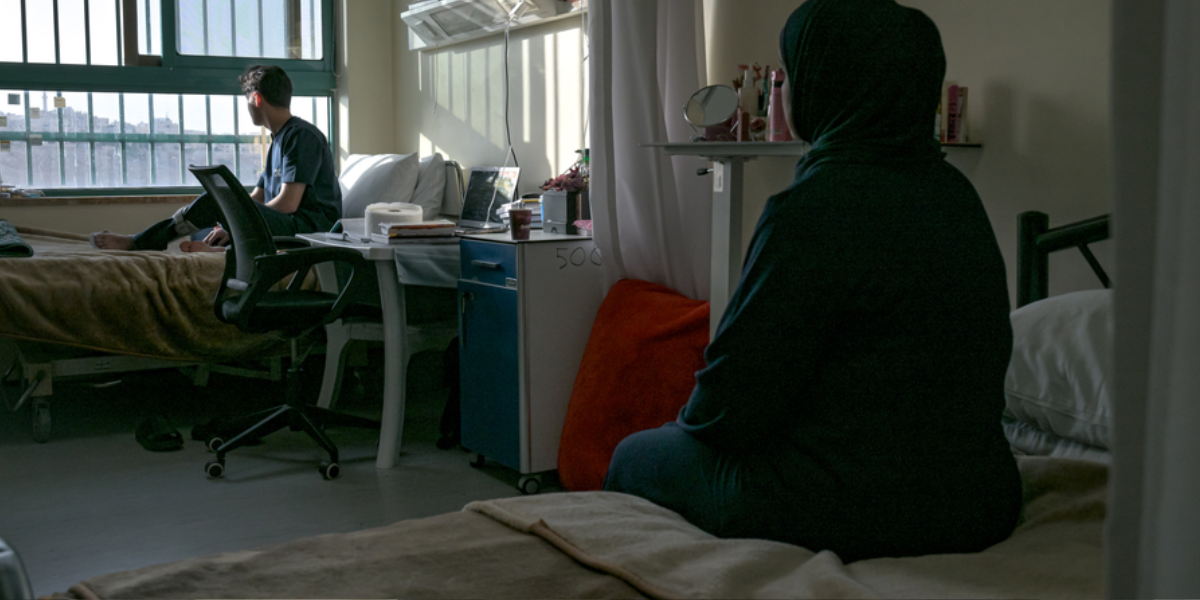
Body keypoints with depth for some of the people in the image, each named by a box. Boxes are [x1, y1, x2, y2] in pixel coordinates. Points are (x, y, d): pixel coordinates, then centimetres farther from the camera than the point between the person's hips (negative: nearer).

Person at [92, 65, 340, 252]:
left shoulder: (301, 135, -7)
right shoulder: (279, 140, 24)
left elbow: (287, 204, -14)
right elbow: (256, 199, 20)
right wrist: (231, 228, 3)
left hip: (313, 226, -9)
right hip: (287, 227, 9)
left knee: (217, 199, -18)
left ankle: (137, 243, -11)